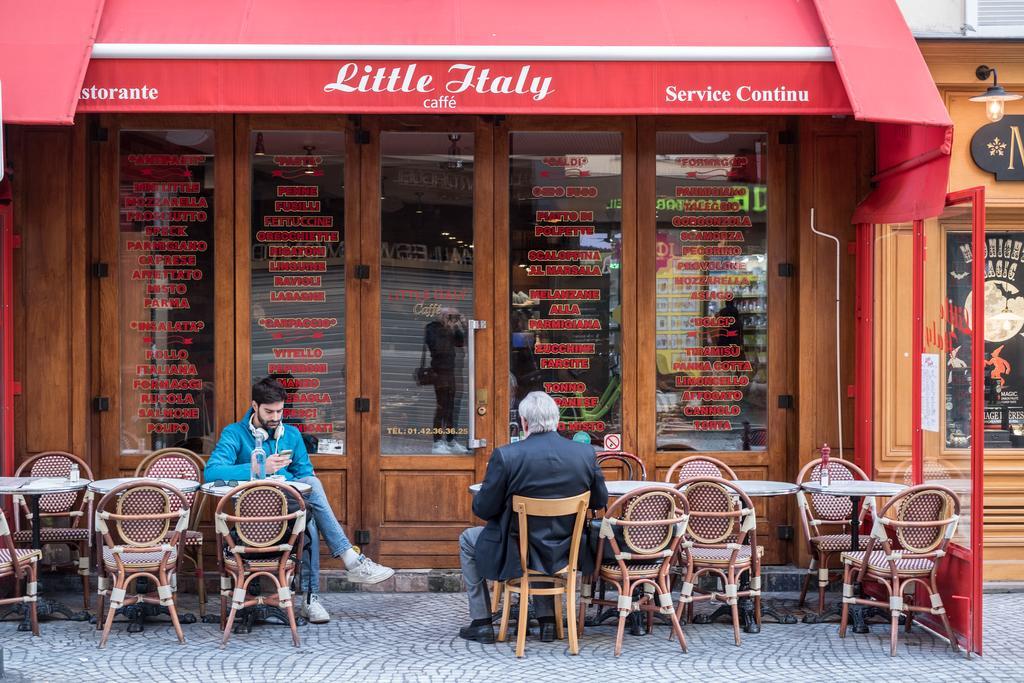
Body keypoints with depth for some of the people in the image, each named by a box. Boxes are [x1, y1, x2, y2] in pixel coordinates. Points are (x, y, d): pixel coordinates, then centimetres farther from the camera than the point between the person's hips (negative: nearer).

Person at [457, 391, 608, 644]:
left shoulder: (505, 456, -22)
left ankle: (481, 623, 27)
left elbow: (482, 509, -14)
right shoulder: (585, 453, -11)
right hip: (563, 553, 4)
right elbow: (600, 500, 3)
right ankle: (547, 619, 36)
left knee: (467, 540, 27)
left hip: (517, 553, -4)